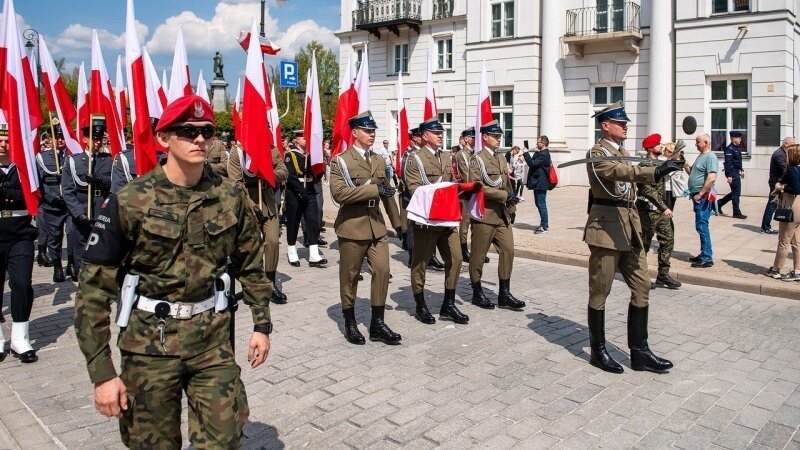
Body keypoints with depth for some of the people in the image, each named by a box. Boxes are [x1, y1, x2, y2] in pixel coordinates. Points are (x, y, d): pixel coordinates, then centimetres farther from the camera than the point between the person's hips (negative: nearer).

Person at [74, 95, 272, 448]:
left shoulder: (231, 196, -2)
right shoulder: (129, 201, -12)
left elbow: (251, 264, 10)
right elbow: (94, 289, -10)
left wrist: (262, 323, 11)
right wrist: (101, 373, -12)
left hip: (213, 339, 2)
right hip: (150, 342, -1)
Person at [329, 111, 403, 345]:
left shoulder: (379, 160, 13)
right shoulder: (341, 161, -6)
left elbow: (388, 194, 18)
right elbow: (339, 193, -20)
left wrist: (398, 224, 17)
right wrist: (374, 189, -22)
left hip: (376, 225, 5)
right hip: (352, 226, -5)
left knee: (382, 271, -1)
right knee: (349, 276, 6)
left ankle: (377, 325, 10)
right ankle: (350, 323, 21)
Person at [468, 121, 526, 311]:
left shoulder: (502, 159, 16)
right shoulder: (477, 159, -7)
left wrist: (511, 209, 15)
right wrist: (505, 195, -20)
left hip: (502, 215, 7)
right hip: (484, 215, -7)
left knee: (508, 251, 2)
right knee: (478, 256, 3)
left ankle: (504, 295, 9)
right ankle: (477, 294, 17)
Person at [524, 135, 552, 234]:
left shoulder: (544, 155, -16)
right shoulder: (539, 153, 16)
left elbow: (532, 163, -23)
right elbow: (533, 163, 17)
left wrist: (526, 153, -17)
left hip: (540, 184, -11)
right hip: (538, 183, 11)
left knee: (541, 204, -6)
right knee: (539, 204, 15)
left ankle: (544, 226, 0)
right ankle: (544, 224, 23)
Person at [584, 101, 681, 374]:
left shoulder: (622, 152, 18)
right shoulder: (597, 153, -10)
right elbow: (620, 171, -30)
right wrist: (655, 173, -45)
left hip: (629, 230, 9)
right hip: (606, 229, -9)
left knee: (642, 287, 7)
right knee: (600, 291, 2)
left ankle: (640, 352, 15)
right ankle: (598, 351, 14)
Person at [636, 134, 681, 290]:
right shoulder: (645, 166, -17)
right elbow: (649, 190, -26)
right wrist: (664, 208, -28)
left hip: (661, 211, 9)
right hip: (648, 211, -9)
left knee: (668, 240, 10)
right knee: (644, 244, 1)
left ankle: (663, 275, 18)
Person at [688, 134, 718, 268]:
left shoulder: (710, 157, -13)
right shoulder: (701, 156, 17)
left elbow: (711, 178, -23)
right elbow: (692, 174, 25)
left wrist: (700, 194, -21)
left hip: (703, 197, -10)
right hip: (697, 196, 10)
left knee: (702, 226, -9)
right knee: (701, 226, 14)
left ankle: (707, 258, -5)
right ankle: (704, 254, 22)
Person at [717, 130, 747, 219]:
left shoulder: (737, 148, 14)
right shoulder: (729, 149, -17)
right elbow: (728, 163, -22)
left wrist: (741, 170, 21)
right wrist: (729, 176, -24)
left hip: (736, 173, 10)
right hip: (733, 173, -10)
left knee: (735, 192, 16)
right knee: (736, 193, -4)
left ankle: (719, 203, 25)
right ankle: (737, 213, 3)